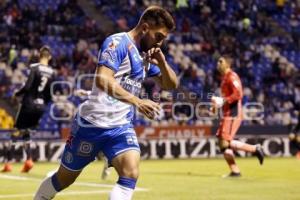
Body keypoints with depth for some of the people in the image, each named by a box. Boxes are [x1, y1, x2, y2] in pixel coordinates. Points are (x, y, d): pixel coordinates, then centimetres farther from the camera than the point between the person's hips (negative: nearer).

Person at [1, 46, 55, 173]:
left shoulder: (35, 67, -11)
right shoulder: (52, 73, 4)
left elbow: (27, 86, -18)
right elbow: (50, 94, 6)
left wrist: (17, 94, -1)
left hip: (29, 103, -5)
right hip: (41, 106, 5)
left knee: (17, 132, 2)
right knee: (26, 131, 18)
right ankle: (28, 160, 3)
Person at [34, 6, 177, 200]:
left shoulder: (147, 53, 10)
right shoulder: (118, 43, -15)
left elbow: (171, 84, 16)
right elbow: (103, 80, -29)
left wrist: (162, 62, -5)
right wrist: (137, 102, -36)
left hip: (121, 126, 6)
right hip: (92, 124, -6)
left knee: (130, 175, -19)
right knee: (64, 179, 10)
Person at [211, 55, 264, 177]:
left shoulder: (231, 77, -11)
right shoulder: (224, 77, 18)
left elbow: (238, 94, -22)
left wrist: (223, 101, -23)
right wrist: (217, 100, 13)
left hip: (233, 114, -10)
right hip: (227, 114, 10)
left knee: (226, 142, -14)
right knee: (222, 143, 7)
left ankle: (254, 149, -5)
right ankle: (235, 171, 9)